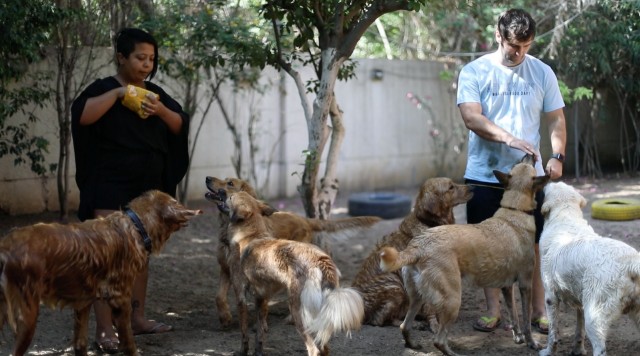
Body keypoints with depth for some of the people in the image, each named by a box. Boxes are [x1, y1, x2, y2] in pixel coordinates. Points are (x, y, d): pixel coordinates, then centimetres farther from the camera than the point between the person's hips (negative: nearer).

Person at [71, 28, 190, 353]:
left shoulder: (155, 93, 12)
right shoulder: (104, 88, -5)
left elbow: (180, 126, 5)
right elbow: (81, 114, -23)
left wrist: (161, 111, -13)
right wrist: (118, 93, -23)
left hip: (147, 188, 6)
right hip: (110, 189, -6)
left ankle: (137, 318, 21)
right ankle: (104, 330, -10)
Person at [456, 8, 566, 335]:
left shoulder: (542, 73, 4)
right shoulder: (474, 72, -3)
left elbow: (556, 120, 6)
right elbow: (471, 117, -15)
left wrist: (557, 155, -11)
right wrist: (509, 139, -28)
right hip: (484, 175, -1)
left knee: (534, 244, 3)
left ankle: (538, 310, 14)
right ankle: (492, 310, 18)